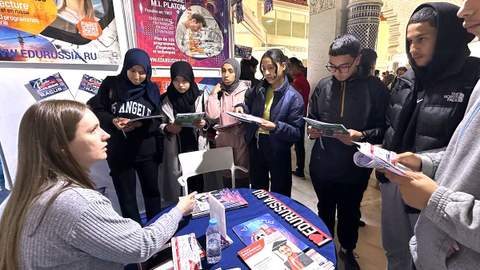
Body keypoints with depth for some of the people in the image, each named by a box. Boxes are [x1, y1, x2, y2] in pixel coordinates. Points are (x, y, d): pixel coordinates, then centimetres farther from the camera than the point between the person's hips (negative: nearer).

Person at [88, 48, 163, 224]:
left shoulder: (152, 89, 4)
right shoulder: (111, 84, 1)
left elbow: (157, 121, -1)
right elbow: (94, 110, 0)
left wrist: (139, 124, -20)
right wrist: (113, 121, -18)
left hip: (146, 151, 2)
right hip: (118, 152, -1)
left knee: (152, 191, 14)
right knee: (126, 197, 8)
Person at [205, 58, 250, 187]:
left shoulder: (245, 88, 0)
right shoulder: (218, 91, 8)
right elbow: (212, 115, -5)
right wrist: (213, 94, -6)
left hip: (241, 136, -2)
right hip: (223, 137, 3)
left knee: (242, 173, 2)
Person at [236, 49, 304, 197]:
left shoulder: (294, 97, -14)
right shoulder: (258, 89, 1)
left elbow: (297, 132, -17)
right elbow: (248, 105, 14)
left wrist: (275, 127, -33)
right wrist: (241, 108, -9)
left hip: (278, 151, -4)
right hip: (255, 147, 5)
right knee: (256, 192, 23)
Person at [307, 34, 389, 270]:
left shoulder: (375, 88, -8)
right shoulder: (322, 86, 1)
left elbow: (383, 127, -8)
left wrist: (361, 136, -26)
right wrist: (311, 130, -11)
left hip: (355, 166, -2)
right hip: (322, 164, 3)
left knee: (350, 211, 19)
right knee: (325, 209, 21)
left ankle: (347, 250, 45)